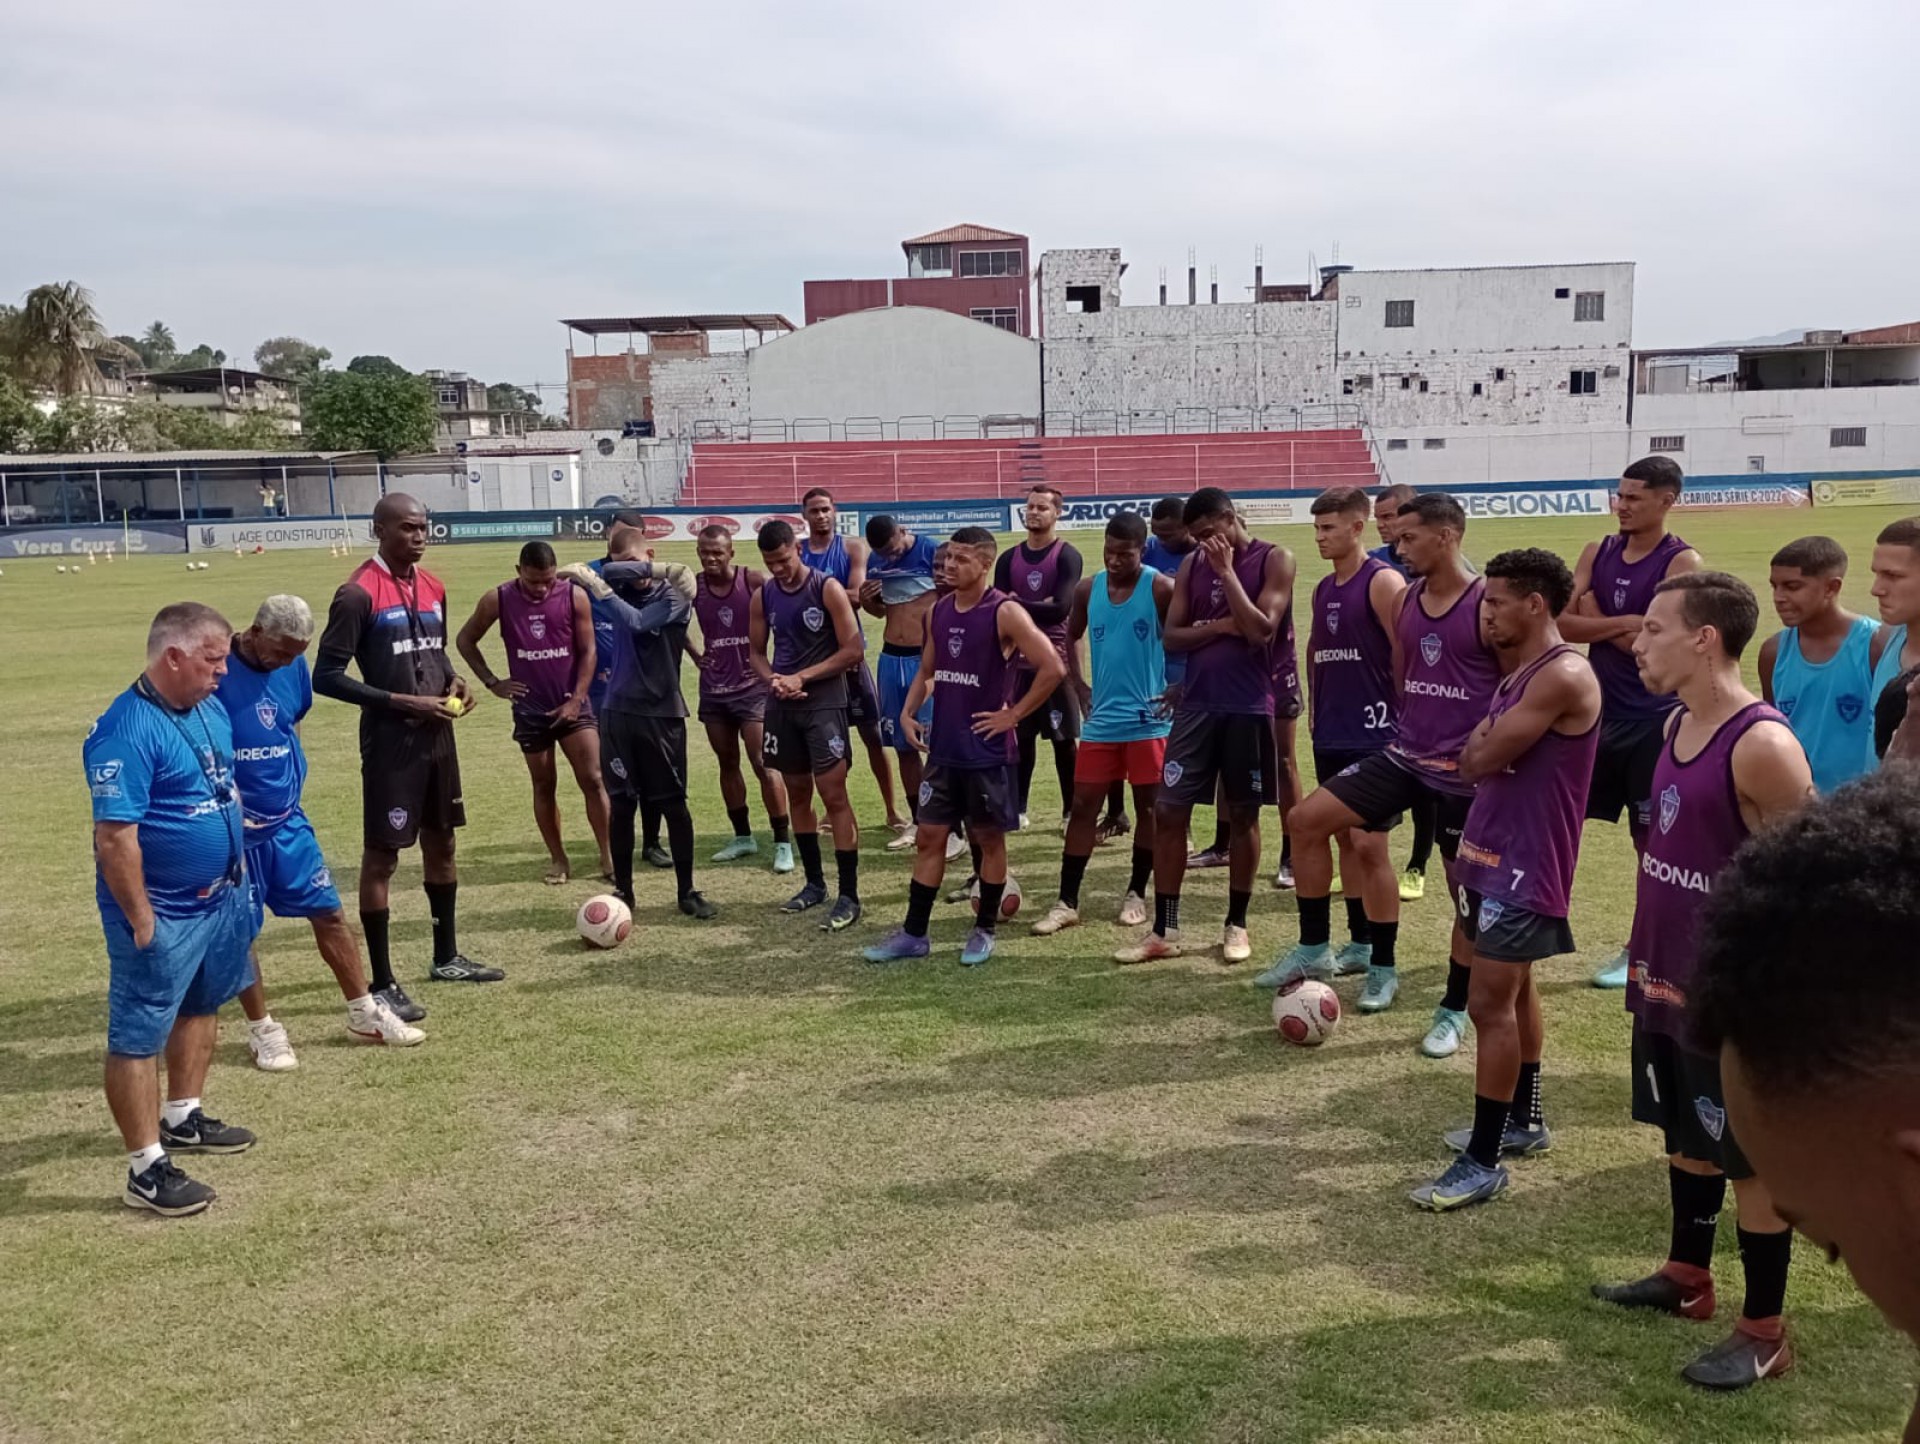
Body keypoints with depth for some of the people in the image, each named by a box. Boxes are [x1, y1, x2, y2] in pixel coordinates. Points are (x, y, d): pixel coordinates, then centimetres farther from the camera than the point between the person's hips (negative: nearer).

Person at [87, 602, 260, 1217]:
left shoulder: (210, 709, 4)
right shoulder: (127, 732, -24)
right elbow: (115, 838, -25)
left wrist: (236, 867, 18)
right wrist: (141, 920, -21)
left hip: (217, 899, 10)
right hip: (162, 915, -10)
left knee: (200, 1007, 23)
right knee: (137, 1036, 1)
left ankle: (182, 1118, 42)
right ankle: (147, 1168, 7)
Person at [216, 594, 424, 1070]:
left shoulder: (293, 666, 1)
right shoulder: (217, 672, -18)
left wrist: (290, 778, 11)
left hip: (288, 820, 5)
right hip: (236, 829, -5)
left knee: (329, 912, 9)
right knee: (240, 930, 6)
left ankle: (364, 1013, 21)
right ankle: (263, 1031, 21)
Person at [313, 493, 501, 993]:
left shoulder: (433, 588, 9)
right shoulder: (358, 594, -15)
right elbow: (326, 676, -16)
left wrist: (453, 681, 2)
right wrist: (401, 701, -20)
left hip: (437, 735, 8)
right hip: (390, 740, -8)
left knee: (441, 843, 17)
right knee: (382, 854, -1)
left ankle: (447, 957, 32)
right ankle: (382, 983, 7)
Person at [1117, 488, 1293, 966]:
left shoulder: (1274, 560, -4)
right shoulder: (1192, 565, 9)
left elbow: (1261, 631, -17)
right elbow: (1171, 636, 4)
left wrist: (1227, 570, -16)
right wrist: (1217, 627, -12)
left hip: (1249, 707, -4)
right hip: (1197, 705, 4)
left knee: (1243, 815, 6)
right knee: (1168, 811, 0)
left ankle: (1236, 924, 20)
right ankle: (1164, 930, 8)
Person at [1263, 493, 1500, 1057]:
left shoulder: (1488, 603, -14)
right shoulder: (1405, 600, 6)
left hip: (1465, 770, -6)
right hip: (1405, 754, 6)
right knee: (1307, 818, -5)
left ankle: (1454, 1011, 22)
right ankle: (1314, 949, 8)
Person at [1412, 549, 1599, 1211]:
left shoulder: (1564, 674, -20)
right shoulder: (1520, 672, 12)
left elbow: (1481, 759, -22)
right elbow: (1474, 758, 13)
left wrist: (1479, 751, 0)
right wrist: (1470, 849, -2)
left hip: (1526, 866, -10)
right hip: (1496, 854, 10)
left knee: (1489, 1004, -7)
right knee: (1514, 991, 19)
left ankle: (1483, 1161, -1)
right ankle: (1523, 1120, 34)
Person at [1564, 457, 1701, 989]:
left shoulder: (1682, 562, -10)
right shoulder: (1597, 552, 5)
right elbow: (1562, 622, -5)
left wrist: (1595, 621, -11)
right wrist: (1622, 624, -17)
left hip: (1652, 719, -5)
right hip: (1596, 710, 5)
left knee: (1650, 837, 7)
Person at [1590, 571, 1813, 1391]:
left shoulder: (1763, 746, -22)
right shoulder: (1676, 724, 5)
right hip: (1668, 981, 8)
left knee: (1752, 1159, 5)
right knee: (1686, 1134, 22)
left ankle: (1765, 1331, 19)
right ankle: (1687, 1275, 39)